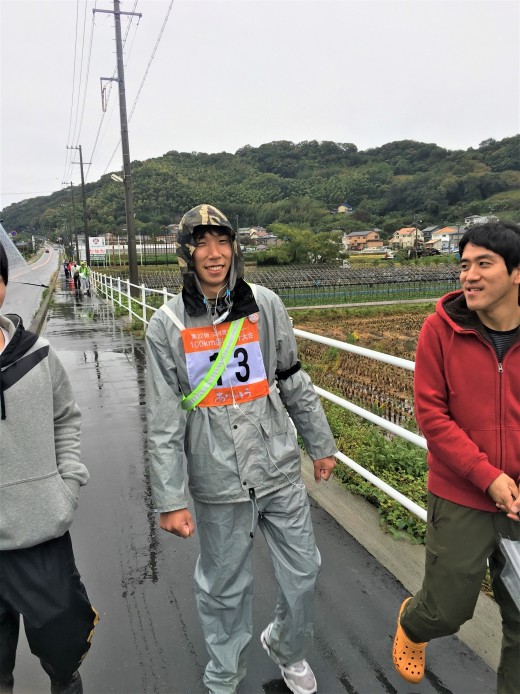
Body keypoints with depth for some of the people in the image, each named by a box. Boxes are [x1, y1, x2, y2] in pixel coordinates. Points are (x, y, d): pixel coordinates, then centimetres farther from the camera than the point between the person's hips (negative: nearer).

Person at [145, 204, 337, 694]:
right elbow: (164, 421, -6)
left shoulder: (264, 305, -2)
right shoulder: (167, 325, -6)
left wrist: (320, 445, 12)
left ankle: (287, 648, 47)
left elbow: (294, 383, 7)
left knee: (303, 573, 15)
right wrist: (169, 500, -7)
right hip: (217, 483, -2)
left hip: (280, 469, 2)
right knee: (224, 588, 15)